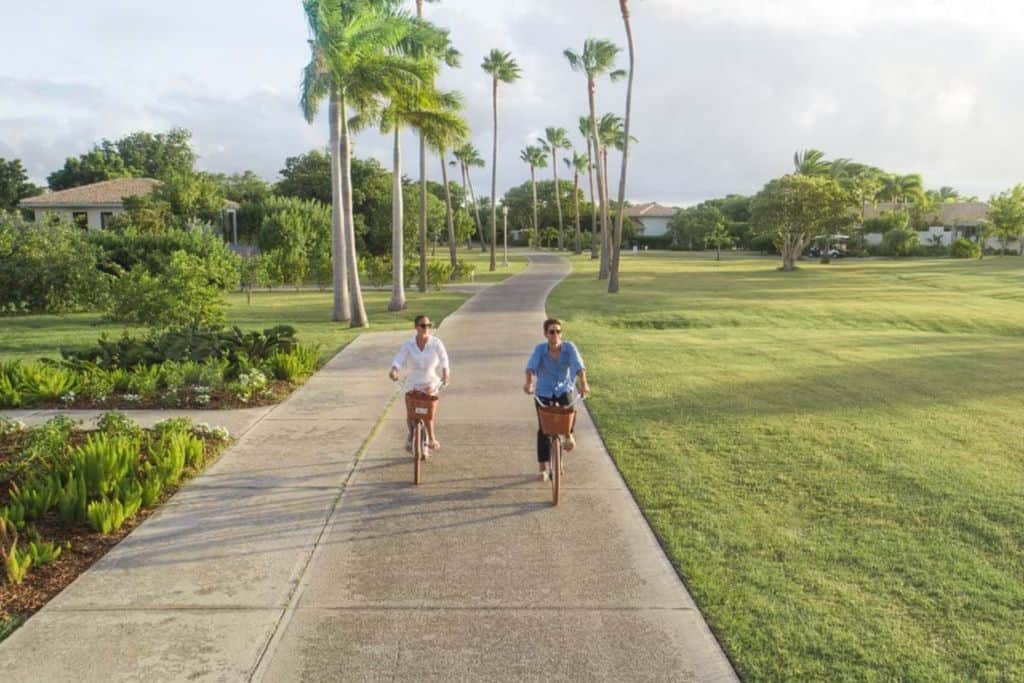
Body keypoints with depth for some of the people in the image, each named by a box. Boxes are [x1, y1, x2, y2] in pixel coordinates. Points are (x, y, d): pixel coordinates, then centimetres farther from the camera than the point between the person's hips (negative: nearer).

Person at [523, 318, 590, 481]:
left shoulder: (569, 347, -15)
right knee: (543, 430, 0)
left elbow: (578, 365, -28)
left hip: (564, 389, 0)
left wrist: (583, 383, -46)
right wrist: (529, 382, -49)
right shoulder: (540, 349, -15)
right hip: (544, 392, 0)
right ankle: (543, 469, 15)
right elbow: (531, 366, -30)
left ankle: (568, 435, 1)